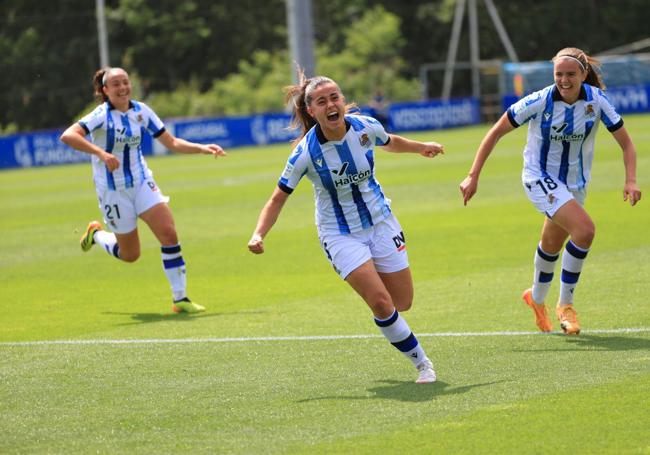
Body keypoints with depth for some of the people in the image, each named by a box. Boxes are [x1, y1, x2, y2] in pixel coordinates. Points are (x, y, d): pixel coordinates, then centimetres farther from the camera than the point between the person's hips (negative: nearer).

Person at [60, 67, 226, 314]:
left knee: (169, 234, -15)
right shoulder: (102, 115, -16)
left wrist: (202, 148, -8)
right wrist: (101, 153, -40)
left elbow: (171, 142, 6)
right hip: (112, 190, -4)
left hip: (142, 183, 4)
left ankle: (180, 299, -7)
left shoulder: (141, 111, 1)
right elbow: (68, 136, -31)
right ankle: (96, 234, 39)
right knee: (130, 255, 6)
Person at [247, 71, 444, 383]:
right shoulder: (305, 153, -22)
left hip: (380, 222, 4)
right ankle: (421, 363, 1)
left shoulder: (366, 127, -13)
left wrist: (421, 147, 22)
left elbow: (390, 142, 13)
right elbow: (278, 198, -13)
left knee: (403, 302, 5)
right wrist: (259, 235, -26)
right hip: (340, 236, -4)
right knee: (381, 303, -18)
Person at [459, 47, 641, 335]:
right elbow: (496, 133, -13)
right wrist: (473, 176, -17)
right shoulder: (539, 102, -22)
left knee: (552, 245, 20)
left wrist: (630, 180, -23)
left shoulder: (596, 101, -15)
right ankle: (565, 304, -8)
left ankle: (537, 298, 49)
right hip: (540, 178, -4)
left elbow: (626, 143, -7)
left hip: (575, 182, 4)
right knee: (584, 229, -25)